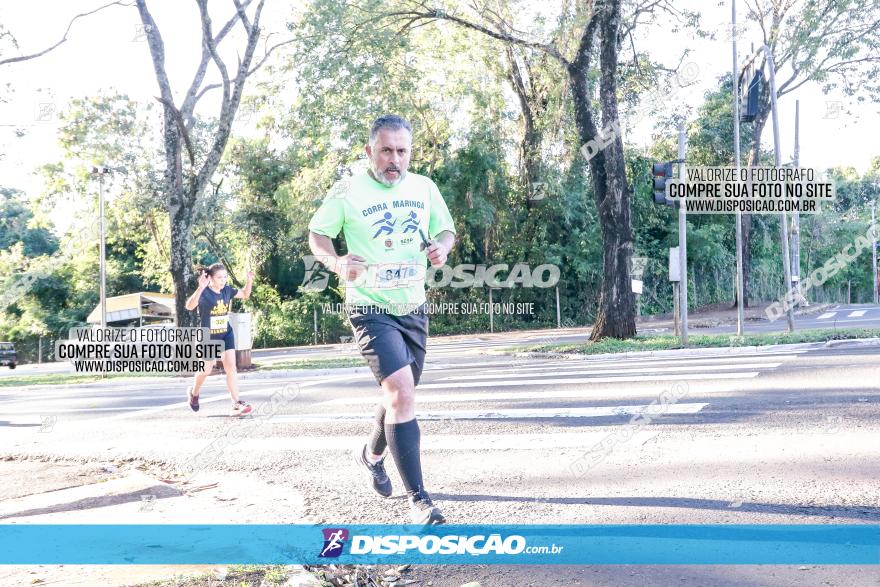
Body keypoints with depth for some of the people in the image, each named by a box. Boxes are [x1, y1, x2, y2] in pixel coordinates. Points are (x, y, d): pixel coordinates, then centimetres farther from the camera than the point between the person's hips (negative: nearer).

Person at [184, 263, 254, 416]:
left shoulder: (227, 290, -4)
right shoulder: (204, 293, -21)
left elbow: (245, 295, 13)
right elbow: (189, 306, -39)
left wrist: (249, 281, -5)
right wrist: (200, 288, -52)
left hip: (226, 334, 4)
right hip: (208, 337, -4)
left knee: (231, 367, -7)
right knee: (206, 370, 7)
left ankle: (236, 405, -8)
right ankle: (194, 392, 39)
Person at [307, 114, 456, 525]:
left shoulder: (425, 188, 2)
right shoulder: (347, 193, -9)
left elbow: (446, 229, 13)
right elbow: (317, 234, 1)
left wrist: (442, 247, -11)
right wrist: (336, 263, -20)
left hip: (414, 308, 6)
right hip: (371, 309, -6)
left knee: (400, 396, 18)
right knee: (401, 395, -21)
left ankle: (372, 454, 49)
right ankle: (419, 500, -15)